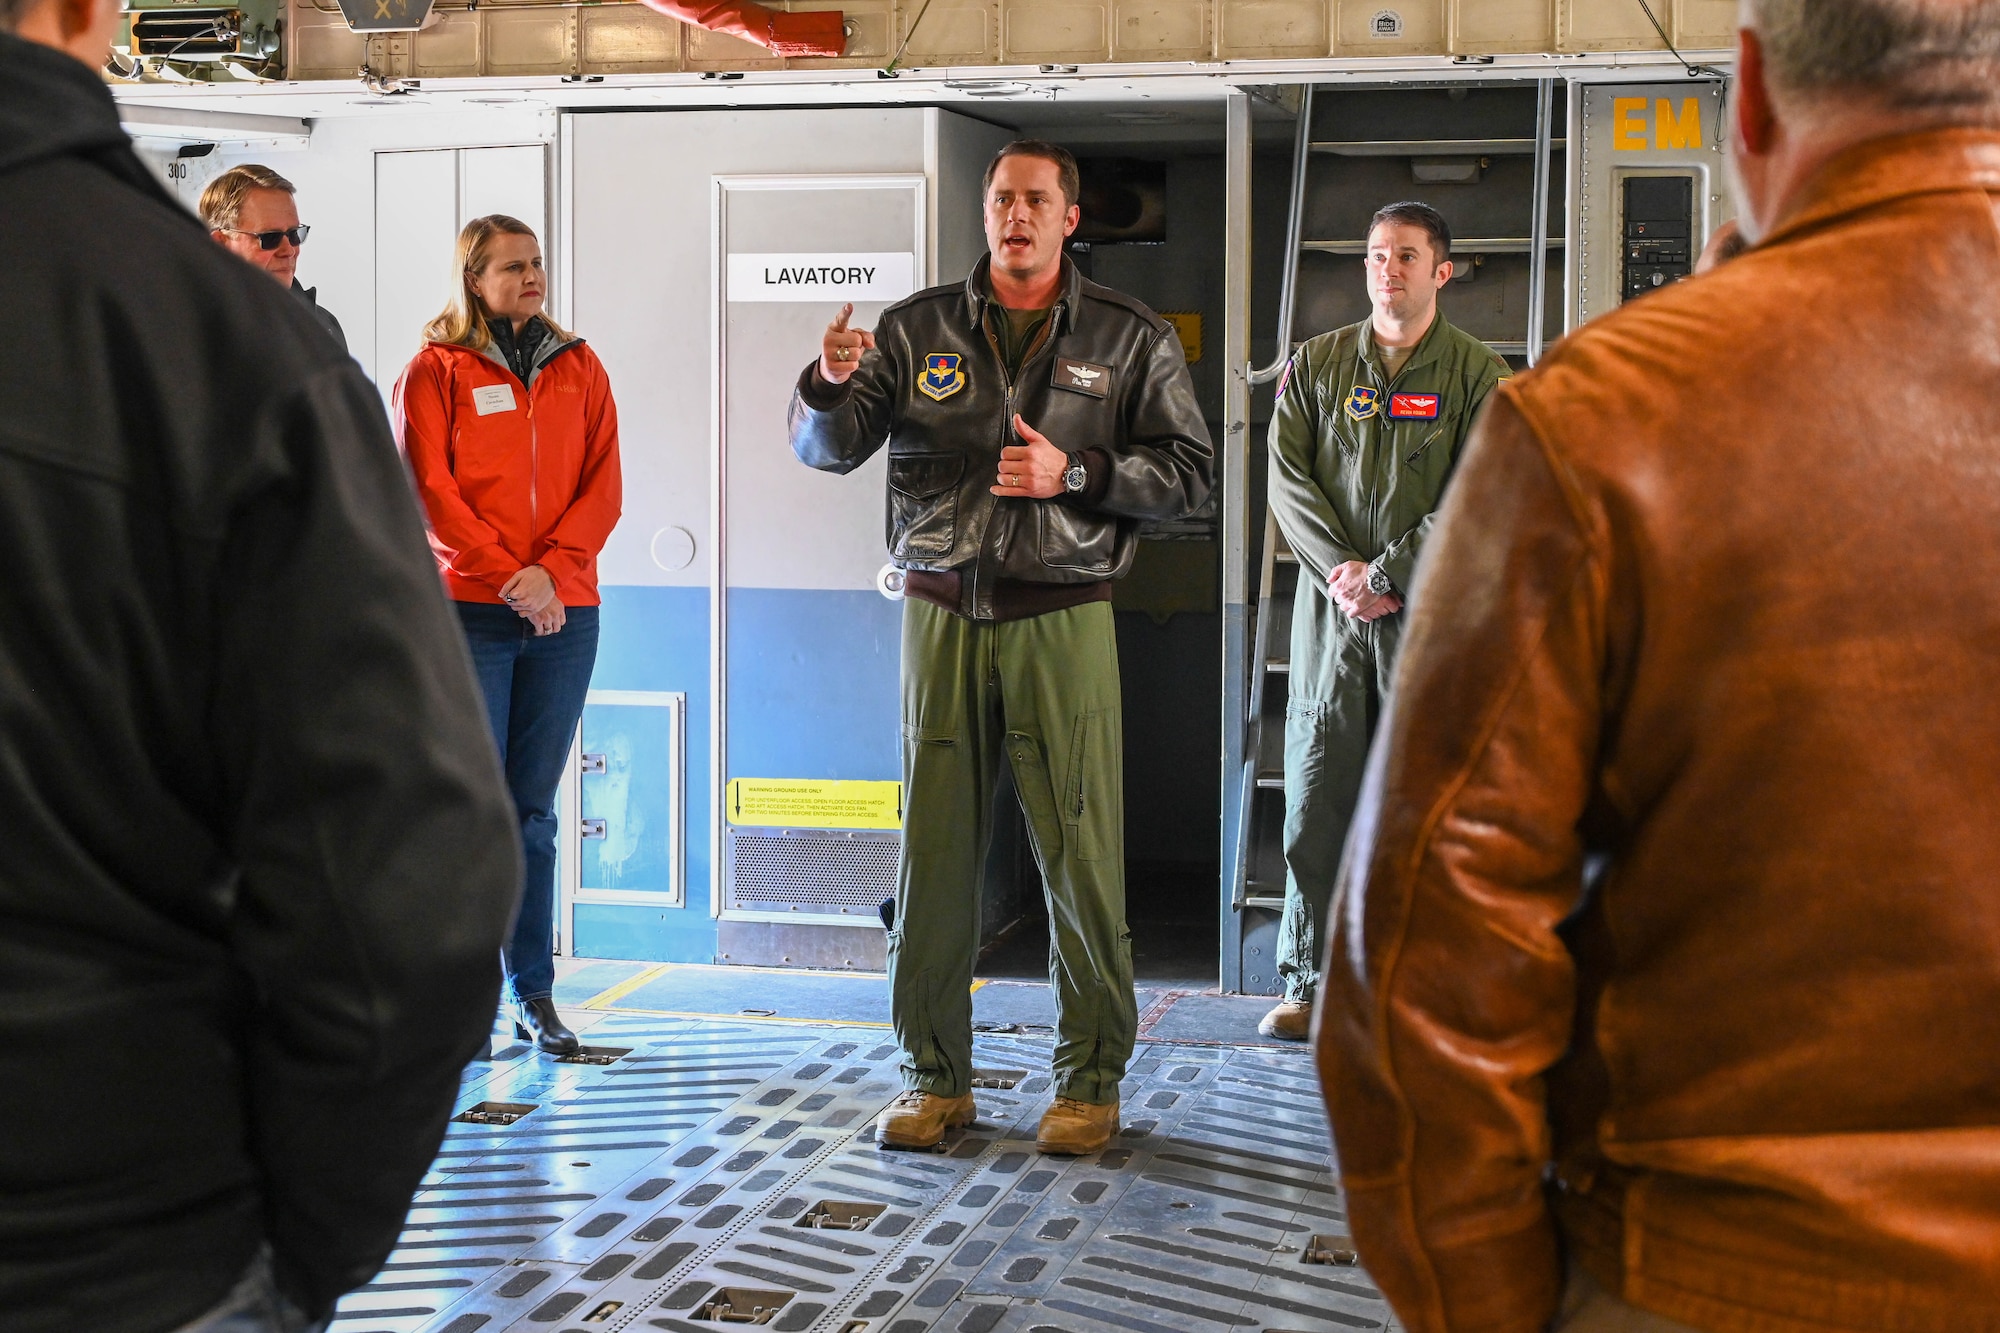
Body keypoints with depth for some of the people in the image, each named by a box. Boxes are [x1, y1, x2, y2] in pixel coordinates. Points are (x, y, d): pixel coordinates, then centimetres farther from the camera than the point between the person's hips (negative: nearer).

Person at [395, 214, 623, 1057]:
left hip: (563, 612, 3)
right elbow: (429, 486, -5)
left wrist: (552, 570, -8)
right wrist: (508, 575, -12)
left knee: (533, 807, 7)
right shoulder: (436, 369, 4)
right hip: (468, 609, -3)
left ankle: (534, 993, 11)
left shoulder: (578, 369, 14)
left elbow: (603, 485, 6)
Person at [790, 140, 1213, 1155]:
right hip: (941, 614, 2)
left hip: (1062, 620, -1)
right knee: (934, 849, 4)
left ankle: (1090, 1080, 12)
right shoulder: (916, 329, 10)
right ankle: (937, 1075, 17)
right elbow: (827, 448, 4)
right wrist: (831, 382, -18)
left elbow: (1189, 469, 4)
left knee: (1080, 853, -2)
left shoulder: (1131, 339, 7)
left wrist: (1075, 472, -10)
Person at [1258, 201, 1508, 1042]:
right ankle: (1307, 980, 9)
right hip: (1330, 610, 2)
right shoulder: (1315, 365, 11)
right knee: (1315, 798, 1)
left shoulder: (1477, 374, 4)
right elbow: (1288, 478, 4)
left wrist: (1384, 575, -12)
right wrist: (1342, 574, -10)